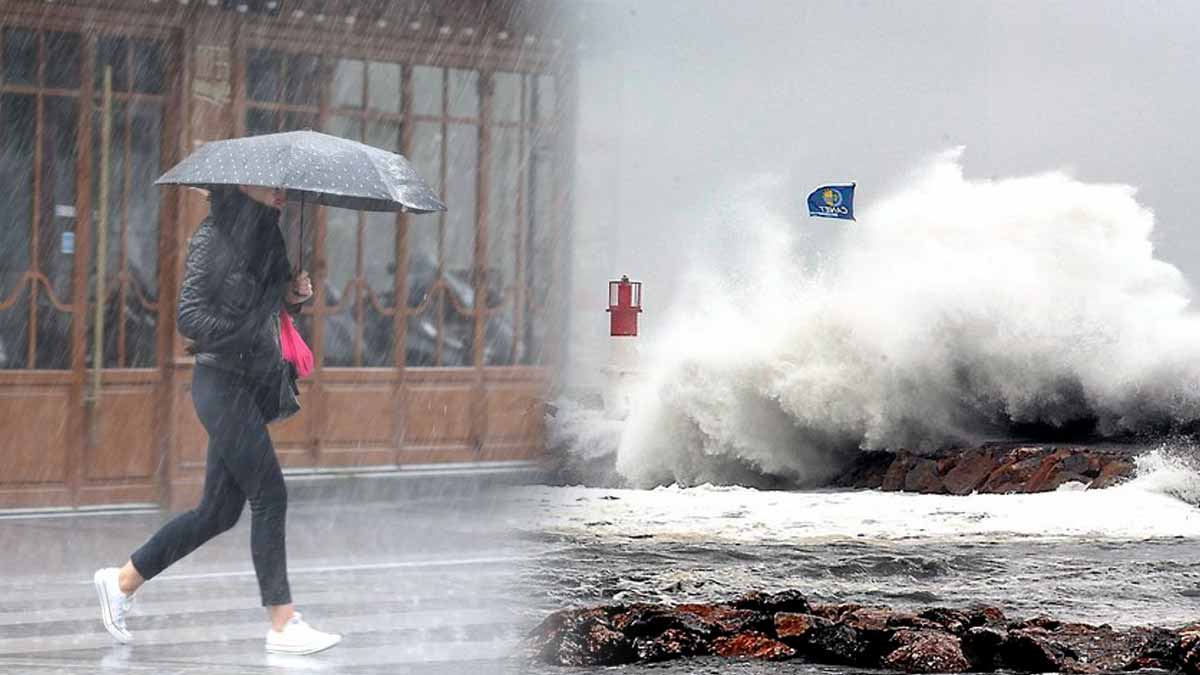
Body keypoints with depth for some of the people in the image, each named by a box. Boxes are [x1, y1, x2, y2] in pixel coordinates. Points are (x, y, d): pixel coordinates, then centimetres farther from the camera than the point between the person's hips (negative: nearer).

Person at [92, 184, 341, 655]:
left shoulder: (268, 234, 11)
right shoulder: (214, 237, -12)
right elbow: (191, 315, -16)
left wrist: (294, 295, 2)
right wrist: (245, 337, -21)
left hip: (256, 384, 8)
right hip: (223, 381, -8)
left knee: (219, 510, 11)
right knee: (269, 495, -10)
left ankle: (123, 581, 23)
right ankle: (283, 624, -6)